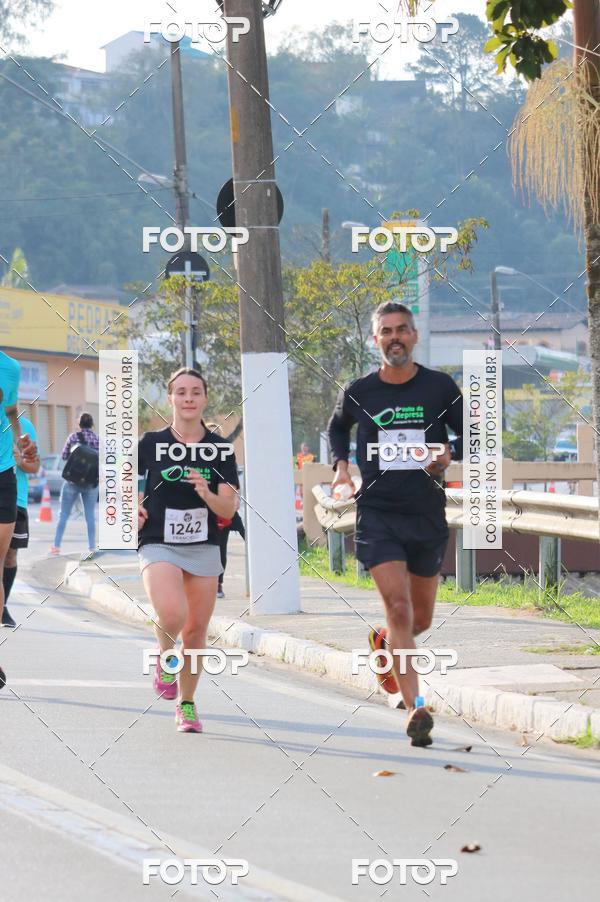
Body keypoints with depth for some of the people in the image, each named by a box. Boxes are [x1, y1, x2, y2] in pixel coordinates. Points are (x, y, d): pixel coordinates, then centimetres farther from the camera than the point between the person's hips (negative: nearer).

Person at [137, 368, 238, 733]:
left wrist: (206, 493, -23)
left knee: (196, 631, 5)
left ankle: (186, 704, 25)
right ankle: (165, 656, 7)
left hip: (204, 549, 2)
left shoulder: (221, 449, 1)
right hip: (159, 546, -2)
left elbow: (229, 509, -4)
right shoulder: (152, 444, -2)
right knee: (172, 614, -27)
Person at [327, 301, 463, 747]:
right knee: (399, 610, -17)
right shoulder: (359, 392, 2)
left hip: (428, 514, 2)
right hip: (378, 514, -2)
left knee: (421, 620, 13)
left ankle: (383, 642, 48)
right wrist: (342, 465, 6)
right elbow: (338, 427, 23)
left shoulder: (440, 387, -1)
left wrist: (450, 452, -13)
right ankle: (416, 709, -18)